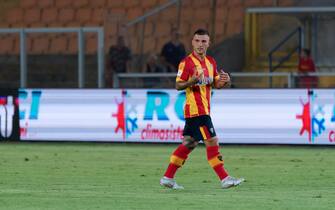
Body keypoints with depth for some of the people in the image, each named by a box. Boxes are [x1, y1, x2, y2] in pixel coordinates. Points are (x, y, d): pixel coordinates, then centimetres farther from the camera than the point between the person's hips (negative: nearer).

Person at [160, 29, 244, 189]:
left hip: (204, 109, 9)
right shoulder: (186, 63, -10)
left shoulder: (211, 62, 12)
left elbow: (215, 84, 18)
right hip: (195, 109, -9)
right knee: (212, 142, -10)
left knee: (189, 143, 11)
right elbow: (178, 85, -10)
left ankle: (167, 178, 16)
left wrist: (224, 82, -5)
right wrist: (191, 82, -29)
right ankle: (225, 179, -8)